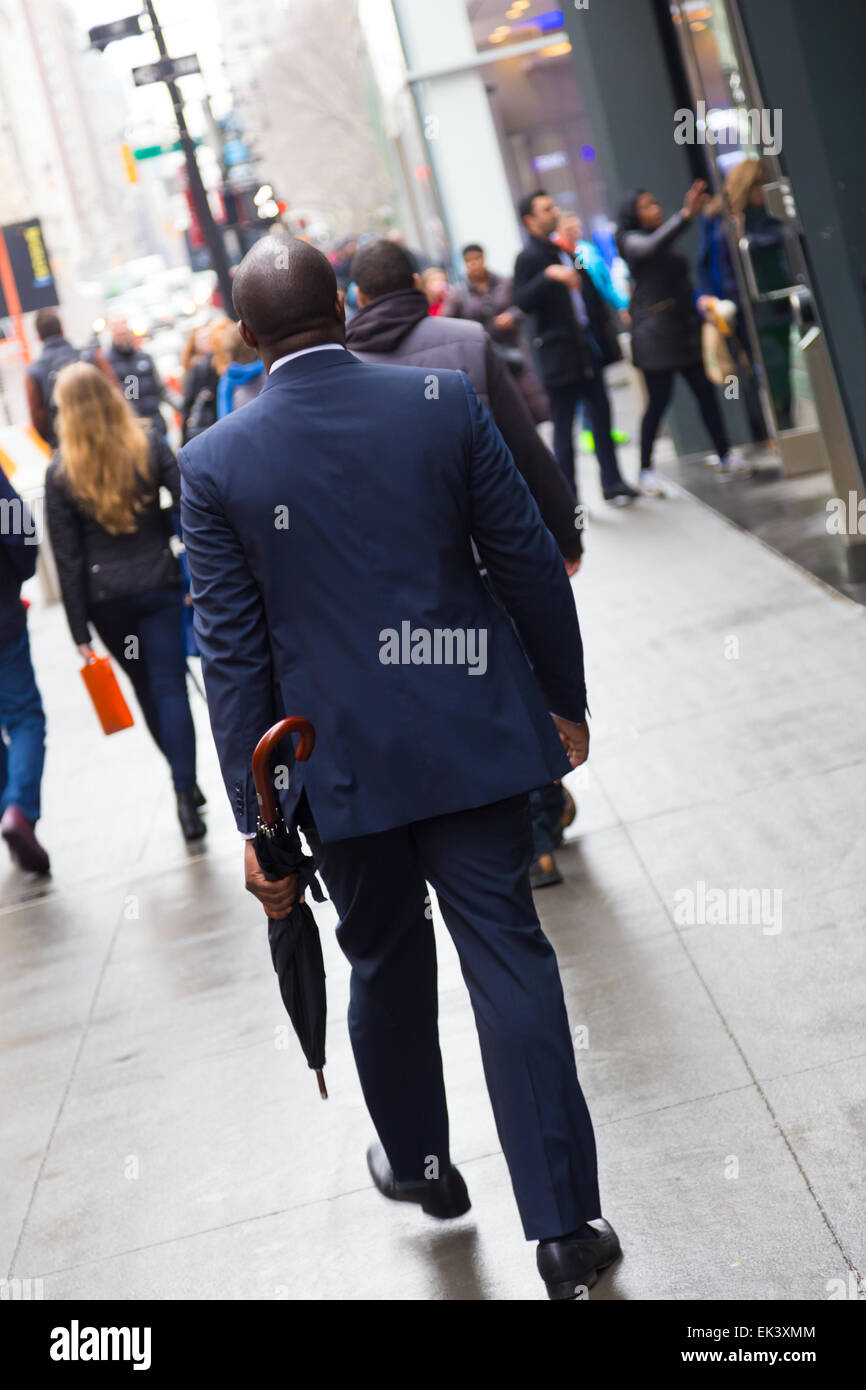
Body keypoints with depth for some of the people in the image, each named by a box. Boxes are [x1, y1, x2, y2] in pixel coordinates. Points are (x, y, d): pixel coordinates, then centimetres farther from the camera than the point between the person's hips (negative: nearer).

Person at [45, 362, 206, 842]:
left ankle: (186, 784, 27)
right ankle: (185, 792, -9)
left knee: (146, 689, 17)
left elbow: (67, 559, -4)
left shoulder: (61, 473, -6)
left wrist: (79, 631, 0)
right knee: (170, 688, 0)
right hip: (158, 586, -1)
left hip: (105, 599, 1)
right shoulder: (148, 444, -5)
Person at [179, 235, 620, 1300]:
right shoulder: (444, 400, -6)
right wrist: (563, 698, 12)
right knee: (509, 957, 4)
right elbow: (529, 562, -2)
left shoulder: (215, 463, -7)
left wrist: (256, 820, 0)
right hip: (473, 738, 0)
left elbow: (232, 653, -5)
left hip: (342, 761, 0)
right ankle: (564, 1224, 8)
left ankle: (416, 1161, 40)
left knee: (386, 964, 19)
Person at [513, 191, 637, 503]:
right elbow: (523, 302, -22)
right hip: (559, 354, -7)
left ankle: (612, 483, 18)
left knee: (601, 416, 9)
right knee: (563, 426, -1)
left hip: (588, 348, 7)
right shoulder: (529, 259, -9)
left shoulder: (564, 251, 15)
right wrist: (550, 275, -33)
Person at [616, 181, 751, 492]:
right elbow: (653, 245, -30)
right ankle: (646, 469, 5)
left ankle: (726, 457, 8)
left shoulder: (668, 245, 18)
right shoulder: (632, 241, -6)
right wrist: (685, 214, -39)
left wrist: (698, 300, 15)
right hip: (656, 334, -7)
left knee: (705, 391, 3)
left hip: (684, 327, 7)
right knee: (658, 401, -6)